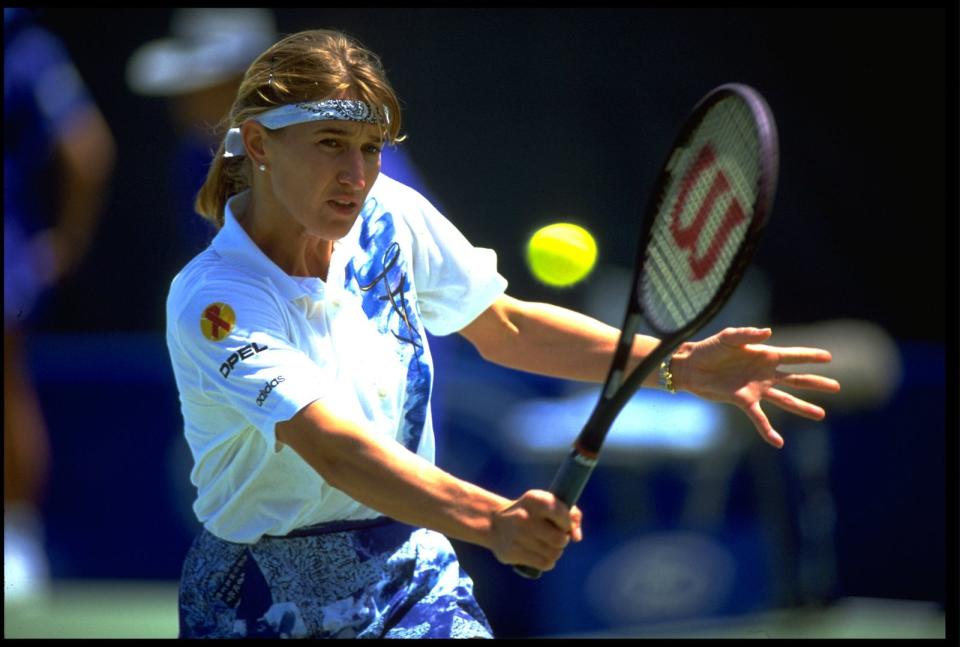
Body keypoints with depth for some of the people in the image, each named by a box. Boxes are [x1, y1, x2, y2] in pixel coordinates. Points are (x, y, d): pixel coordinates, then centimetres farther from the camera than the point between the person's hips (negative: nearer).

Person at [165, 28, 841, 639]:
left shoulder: (390, 218, -4)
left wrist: (680, 365, 1)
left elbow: (505, 328, 11)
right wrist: (491, 519, -47)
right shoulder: (212, 303, -22)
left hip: (414, 580, 3)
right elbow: (336, 449, -34)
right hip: (262, 609, -3)